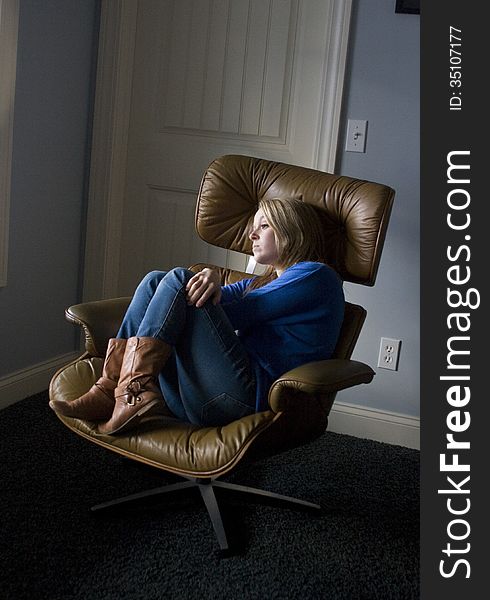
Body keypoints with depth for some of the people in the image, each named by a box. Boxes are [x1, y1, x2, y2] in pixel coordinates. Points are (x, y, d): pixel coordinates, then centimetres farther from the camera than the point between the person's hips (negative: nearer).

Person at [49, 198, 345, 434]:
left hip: (249, 396, -8)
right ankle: (112, 389, -13)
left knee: (178, 280, -13)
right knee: (156, 281, 1)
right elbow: (223, 298, 12)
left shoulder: (315, 275, 3)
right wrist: (211, 278, -10)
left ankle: (131, 395, -19)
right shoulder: (265, 281, 32)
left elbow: (234, 314, -5)